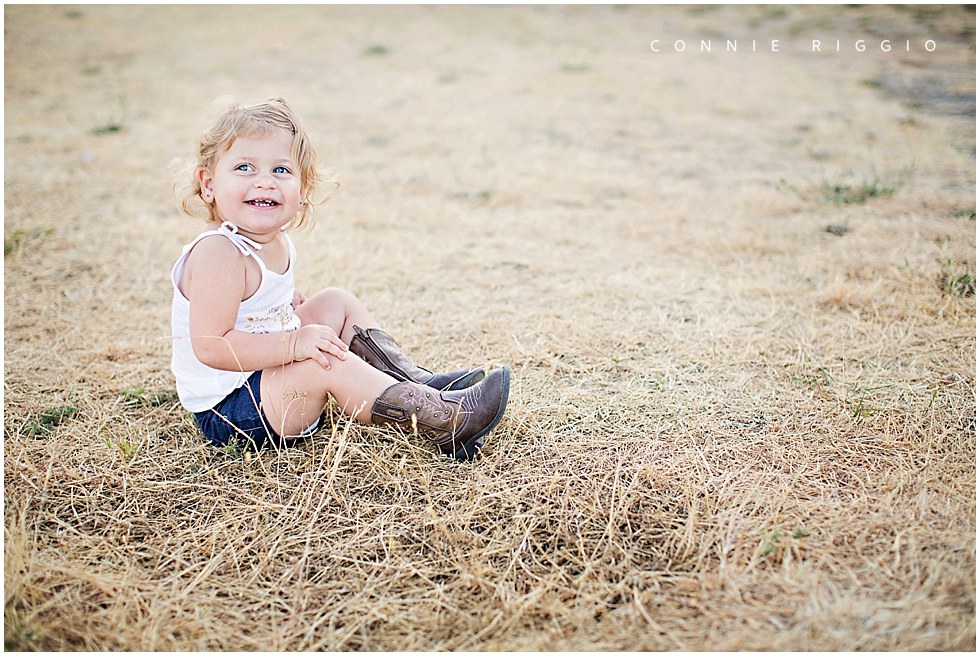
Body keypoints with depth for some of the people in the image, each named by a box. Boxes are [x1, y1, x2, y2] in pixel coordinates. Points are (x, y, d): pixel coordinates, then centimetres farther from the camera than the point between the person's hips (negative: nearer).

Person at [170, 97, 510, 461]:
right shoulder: (218, 253, -26)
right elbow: (211, 346, -32)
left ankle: (419, 383, 4)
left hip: (267, 375, 10)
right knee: (329, 363, -29)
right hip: (228, 412, -10)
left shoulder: (276, 242, 3)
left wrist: (305, 311, 2)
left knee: (336, 302, 10)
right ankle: (444, 423, -24)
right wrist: (294, 345, -34)